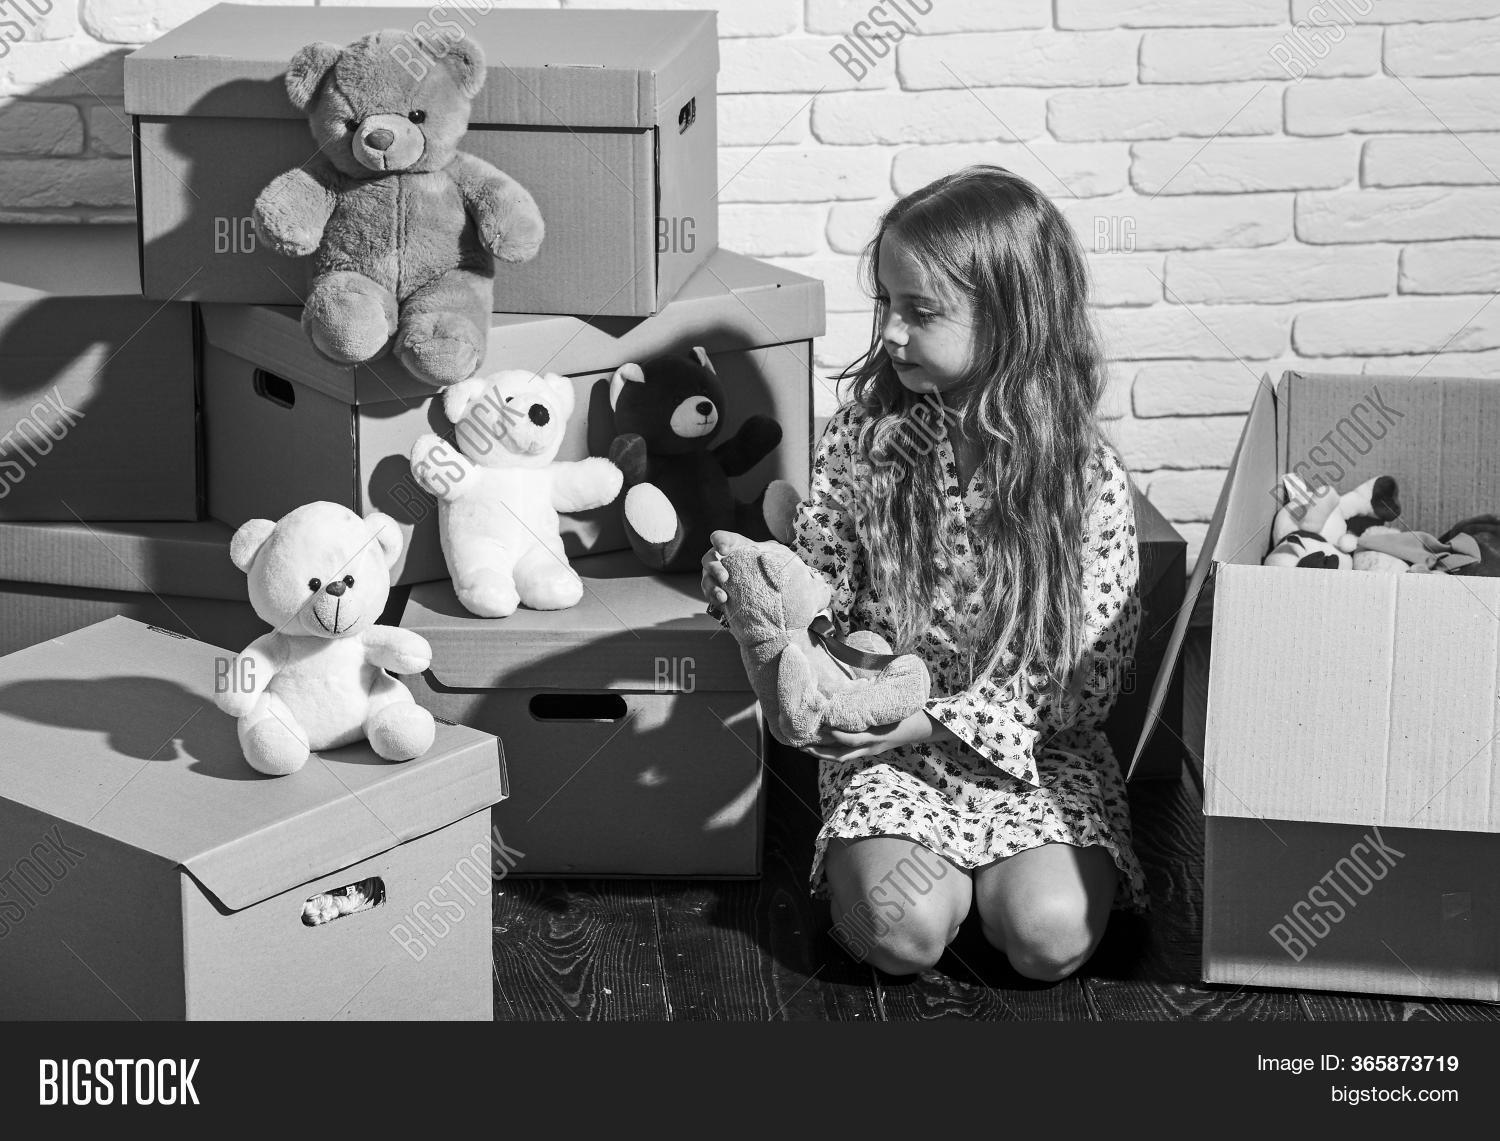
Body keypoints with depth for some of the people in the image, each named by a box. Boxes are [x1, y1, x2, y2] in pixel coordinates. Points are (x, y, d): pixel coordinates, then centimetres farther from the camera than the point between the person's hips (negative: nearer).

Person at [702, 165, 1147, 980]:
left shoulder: (1086, 476, -10)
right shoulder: (862, 435, -3)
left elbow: (1091, 673, -9)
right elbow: (821, 584, 6)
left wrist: (938, 721, -18)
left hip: (1033, 745, 0)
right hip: (885, 739, 1)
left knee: (1049, 934, -23)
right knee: (899, 931, -24)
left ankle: (1006, 871, 9)